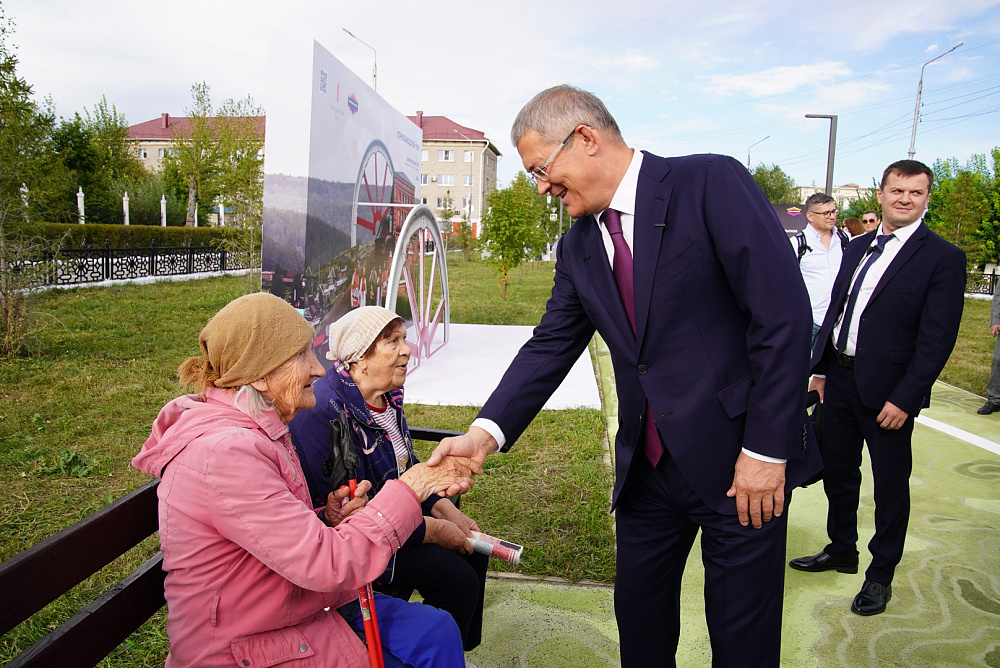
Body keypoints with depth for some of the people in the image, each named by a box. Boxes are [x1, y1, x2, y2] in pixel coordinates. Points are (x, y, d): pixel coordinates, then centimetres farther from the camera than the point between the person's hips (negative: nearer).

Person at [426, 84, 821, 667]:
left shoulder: (711, 183, -12)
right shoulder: (578, 248, 7)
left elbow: (785, 315, -16)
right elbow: (551, 346, 4)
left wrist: (766, 449, -17)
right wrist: (487, 432, -10)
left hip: (740, 463, -5)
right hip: (647, 468, 6)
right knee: (639, 620, 18)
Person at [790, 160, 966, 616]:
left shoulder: (943, 258, -9)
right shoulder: (858, 249, 10)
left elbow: (937, 339, -13)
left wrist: (905, 398, -17)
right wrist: (820, 368, 10)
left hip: (887, 392, -6)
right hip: (839, 379, 6)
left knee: (890, 484, 10)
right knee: (837, 471, 17)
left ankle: (881, 573, 27)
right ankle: (841, 550, 37)